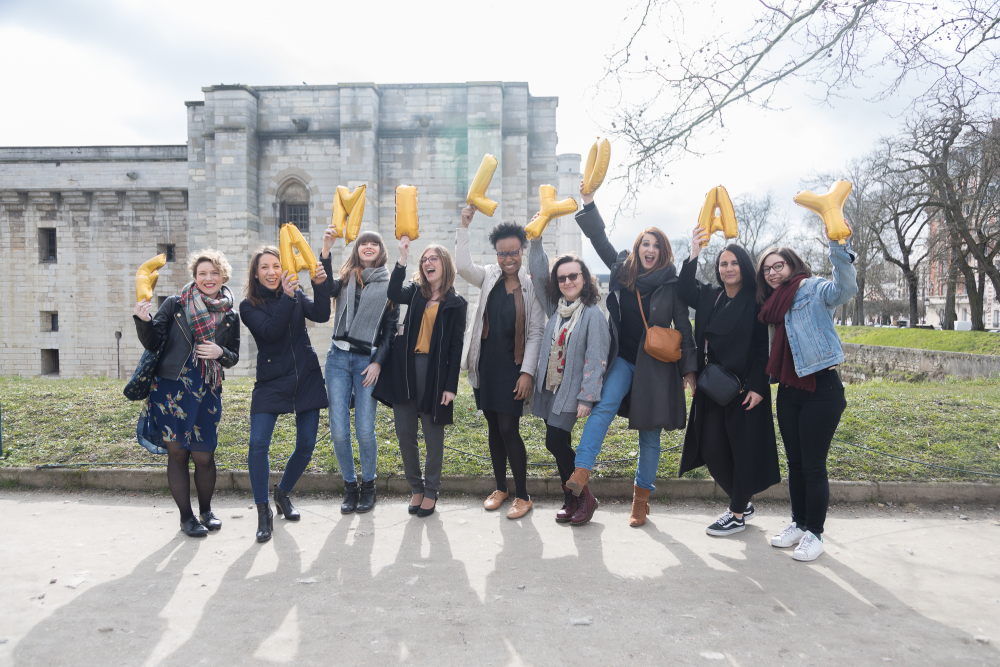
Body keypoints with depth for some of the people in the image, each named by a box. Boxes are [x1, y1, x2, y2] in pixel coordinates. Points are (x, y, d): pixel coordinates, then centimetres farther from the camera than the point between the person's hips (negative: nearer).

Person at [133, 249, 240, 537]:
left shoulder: (230, 316, 7)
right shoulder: (175, 304, 0)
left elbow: (233, 357, 11)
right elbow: (153, 343, -3)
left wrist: (221, 353, -10)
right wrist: (143, 321, -21)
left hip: (207, 393, 1)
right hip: (171, 390, -1)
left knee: (204, 457, 2)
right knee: (177, 453, 4)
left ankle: (206, 510, 26)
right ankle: (186, 516, 19)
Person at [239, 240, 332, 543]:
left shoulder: (296, 295, 6)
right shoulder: (249, 306, -2)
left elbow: (322, 315, -11)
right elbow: (270, 331, -19)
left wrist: (321, 285, -25)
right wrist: (287, 298, -28)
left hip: (306, 379, 3)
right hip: (271, 382, -2)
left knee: (306, 446, 5)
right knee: (258, 443, -16)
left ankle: (283, 493, 31)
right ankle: (264, 512, 0)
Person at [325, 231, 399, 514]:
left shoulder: (389, 286, 7)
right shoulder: (345, 280, 12)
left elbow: (391, 329, 5)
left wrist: (378, 362, -5)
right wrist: (326, 249, -15)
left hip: (368, 360, -2)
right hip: (339, 357, 2)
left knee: (364, 430, -3)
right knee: (339, 430, 0)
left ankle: (368, 486, 18)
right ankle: (350, 486, 18)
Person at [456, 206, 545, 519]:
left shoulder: (532, 285, -6)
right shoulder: (489, 277, 5)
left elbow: (536, 332, -7)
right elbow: (463, 265, -11)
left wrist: (527, 372, -12)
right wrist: (464, 225, -13)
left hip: (513, 367, -4)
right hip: (486, 364, 4)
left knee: (508, 428, -7)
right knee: (493, 427, 12)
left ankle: (522, 496, 8)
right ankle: (500, 488, 28)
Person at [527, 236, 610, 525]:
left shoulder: (592, 314, -10)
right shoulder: (555, 308, 9)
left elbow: (595, 358, -14)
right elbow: (539, 276, 8)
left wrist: (587, 397, -18)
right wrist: (536, 241, -2)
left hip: (570, 392, -6)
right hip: (548, 388, 6)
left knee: (555, 442, -12)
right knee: (559, 445, 10)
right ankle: (570, 500, 22)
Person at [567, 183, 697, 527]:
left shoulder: (672, 285, -2)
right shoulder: (622, 269, 5)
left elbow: (683, 328, 0)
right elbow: (600, 239, 6)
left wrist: (689, 369, -4)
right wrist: (589, 202, -1)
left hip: (656, 365, -1)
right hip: (623, 359, 2)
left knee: (649, 434, 6)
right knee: (604, 407, -24)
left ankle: (641, 497, 17)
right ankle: (580, 475, -30)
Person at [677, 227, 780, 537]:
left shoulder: (755, 302, -4)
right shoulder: (709, 296, 10)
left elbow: (762, 348, -8)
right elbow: (684, 290, -9)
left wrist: (758, 387, -15)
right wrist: (694, 254, -18)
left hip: (744, 387, -5)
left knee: (742, 449, 3)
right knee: (711, 450, 7)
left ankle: (737, 514, 18)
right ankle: (742, 503, 28)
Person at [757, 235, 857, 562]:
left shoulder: (812, 290, -7)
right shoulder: (771, 304, 14)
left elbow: (845, 287, -28)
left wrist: (838, 243, -39)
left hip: (821, 388, -7)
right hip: (788, 391, 7)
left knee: (813, 465, -1)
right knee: (794, 462, 15)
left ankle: (814, 533, 12)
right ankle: (799, 523, 29)